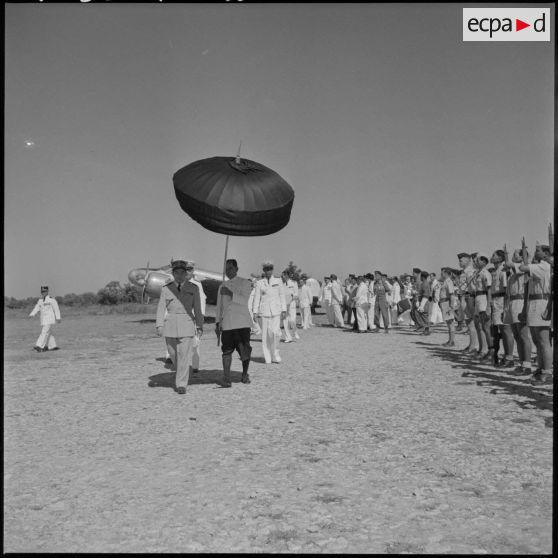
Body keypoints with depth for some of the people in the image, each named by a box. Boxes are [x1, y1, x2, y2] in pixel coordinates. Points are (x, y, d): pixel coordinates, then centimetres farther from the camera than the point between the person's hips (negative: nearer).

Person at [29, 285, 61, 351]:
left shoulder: (51, 299, -7)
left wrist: (58, 318, -11)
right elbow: (36, 308, 5)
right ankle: (53, 346, 16)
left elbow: (56, 309, -8)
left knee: (45, 332, -14)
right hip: (43, 319, 7)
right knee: (48, 333, 8)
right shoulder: (40, 300, 13)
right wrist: (31, 315, -12)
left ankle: (40, 346, -19)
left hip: (50, 319, -7)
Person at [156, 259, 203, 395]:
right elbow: (161, 308, 1)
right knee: (174, 355, 11)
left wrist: (200, 326, 3)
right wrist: (159, 325, -8)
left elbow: (197, 309, 5)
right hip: (170, 325, 2)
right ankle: (183, 374, 38)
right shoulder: (166, 288, 4)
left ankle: (181, 384, -1)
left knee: (184, 355, -8)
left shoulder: (193, 288, 3)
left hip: (187, 324, -2)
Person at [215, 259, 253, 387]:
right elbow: (219, 306, 20)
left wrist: (231, 294, -19)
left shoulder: (245, 283, 4)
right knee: (227, 351, -3)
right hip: (226, 323, 3)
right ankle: (226, 378, 2)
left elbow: (244, 301, -10)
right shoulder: (222, 285, 18)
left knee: (245, 350, -3)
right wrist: (217, 323, 14)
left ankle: (245, 374, 18)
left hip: (242, 323, -3)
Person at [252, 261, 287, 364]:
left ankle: (275, 355, 8)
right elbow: (256, 298, 4)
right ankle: (268, 358, 9)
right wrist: (255, 312, -3)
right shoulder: (259, 283, 6)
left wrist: (284, 310, 3)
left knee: (275, 332, -13)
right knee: (266, 334, 0)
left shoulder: (278, 281, 9)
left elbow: (282, 296, 8)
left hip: (276, 310, 0)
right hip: (264, 311, 0)